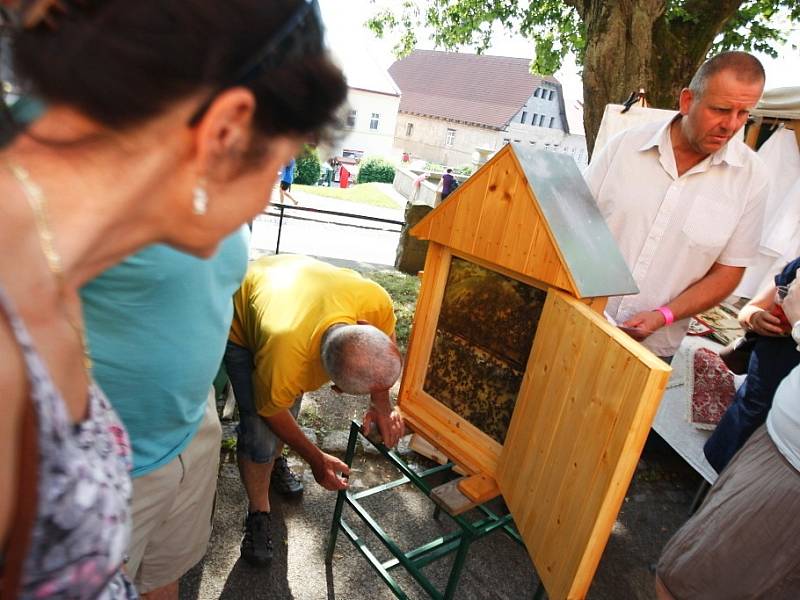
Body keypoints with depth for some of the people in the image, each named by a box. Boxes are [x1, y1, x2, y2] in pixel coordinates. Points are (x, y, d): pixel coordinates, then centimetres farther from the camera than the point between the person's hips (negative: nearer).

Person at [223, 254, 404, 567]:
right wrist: (317, 459, -8)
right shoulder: (284, 364, -44)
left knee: (291, 407, 14)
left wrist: (382, 405, -23)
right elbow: (271, 411, -19)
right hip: (240, 321, -4)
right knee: (261, 433, -9)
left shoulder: (375, 299, -38)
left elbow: (385, 343, -12)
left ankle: (274, 461, 45)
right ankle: (258, 516, 17)